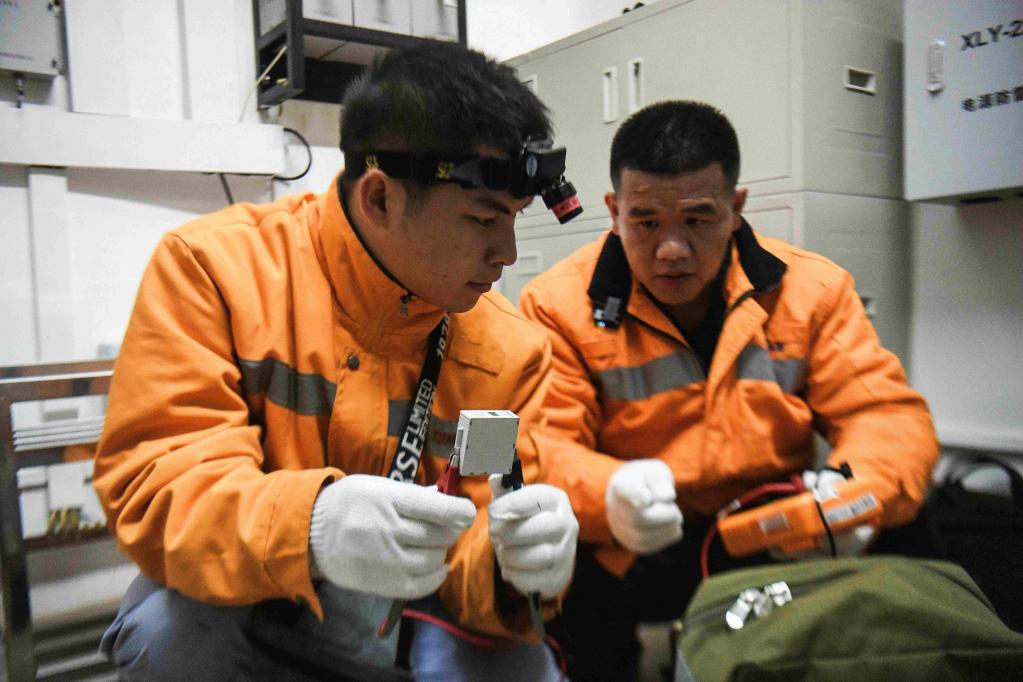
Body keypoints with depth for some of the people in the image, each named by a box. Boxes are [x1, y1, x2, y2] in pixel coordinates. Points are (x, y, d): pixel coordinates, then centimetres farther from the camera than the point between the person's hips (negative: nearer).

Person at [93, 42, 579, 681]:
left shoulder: (511, 348, -9)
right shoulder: (215, 266, -16)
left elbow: (478, 542, -7)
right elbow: (154, 487, -22)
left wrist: (516, 559, -32)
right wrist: (308, 524, -42)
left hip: (407, 620, 2)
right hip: (231, 601, -1)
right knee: (173, 626, -31)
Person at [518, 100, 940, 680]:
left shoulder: (813, 287, 1)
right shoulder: (560, 305, -6)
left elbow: (889, 415, 0)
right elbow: (541, 448, -12)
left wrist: (859, 487, -24)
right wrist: (606, 495, -36)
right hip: (627, 558, -2)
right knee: (558, 575, -33)